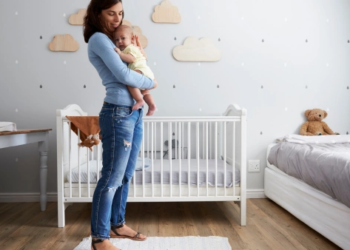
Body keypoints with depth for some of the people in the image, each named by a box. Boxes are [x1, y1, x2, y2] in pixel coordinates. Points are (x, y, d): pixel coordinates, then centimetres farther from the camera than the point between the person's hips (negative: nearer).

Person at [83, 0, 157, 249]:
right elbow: (124, 75, -17)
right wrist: (151, 83, -3)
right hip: (118, 114, -9)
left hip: (134, 113, 9)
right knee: (111, 178, -4)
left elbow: (136, 67, 24)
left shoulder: (112, 40, 21)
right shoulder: (98, 39, -7)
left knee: (125, 175, 15)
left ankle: (117, 225, 30)